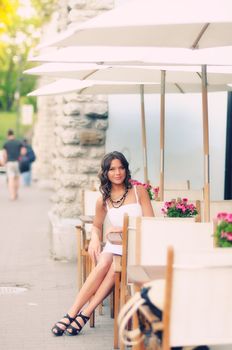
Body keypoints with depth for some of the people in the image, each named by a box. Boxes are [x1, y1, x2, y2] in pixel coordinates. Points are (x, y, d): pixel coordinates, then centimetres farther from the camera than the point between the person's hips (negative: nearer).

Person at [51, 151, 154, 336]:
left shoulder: (139, 192, 4)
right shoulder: (103, 200, 12)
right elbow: (97, 226, 25)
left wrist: (124, 229, -13)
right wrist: (95, 238, 2)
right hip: (114, 246, 2)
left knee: (115, 267, -33)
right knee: (103, 263, -31)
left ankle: (85, 313, -28)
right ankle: (72, 313, -29)